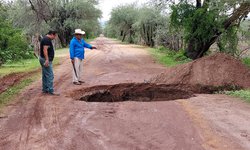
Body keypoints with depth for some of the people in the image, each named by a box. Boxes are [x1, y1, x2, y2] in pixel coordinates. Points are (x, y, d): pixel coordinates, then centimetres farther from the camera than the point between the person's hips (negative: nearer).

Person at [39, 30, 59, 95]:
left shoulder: (45, 39, 18)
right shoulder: (47, 39, -15)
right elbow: (45, 50, -24)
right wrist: (47, 60, -28)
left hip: (44, 59, 11)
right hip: (46, 59, -11)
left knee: (45, 75, 14)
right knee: (50, 75, -9)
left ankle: (45, 89, 21)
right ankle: (51, 91, -7)